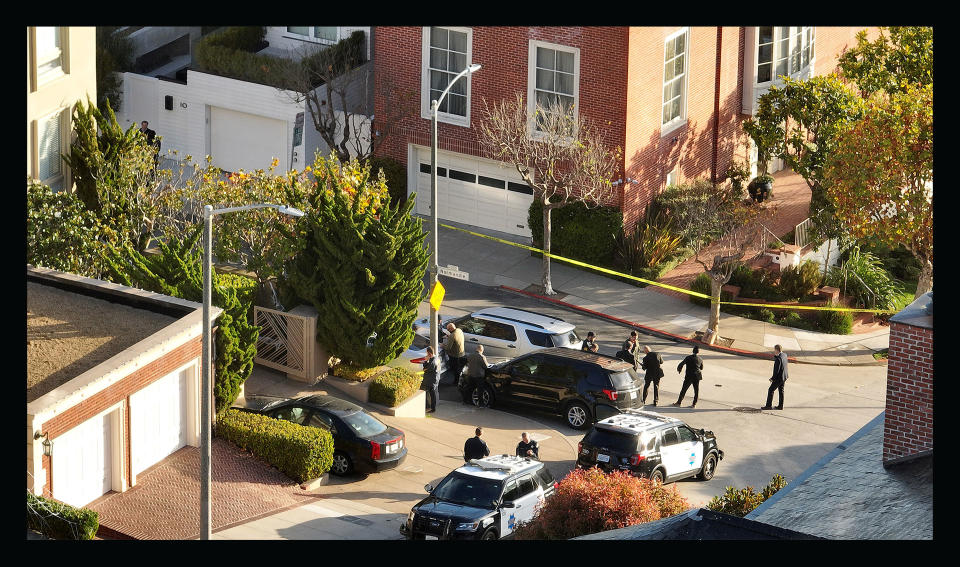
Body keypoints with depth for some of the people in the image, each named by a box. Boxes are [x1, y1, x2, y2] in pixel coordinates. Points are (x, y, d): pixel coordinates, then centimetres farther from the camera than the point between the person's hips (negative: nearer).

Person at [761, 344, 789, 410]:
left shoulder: (778, 359, -27)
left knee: (770, 390, 2)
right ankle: (780, 406, 24)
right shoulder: (784, 355, 1)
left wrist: (773, 378, -13)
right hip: (784, 377, 9)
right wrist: (776, 355, 0)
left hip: (779, 378, -9)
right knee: (781, 391, 18)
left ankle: (768, 405, 7)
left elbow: (777, 370, -25)